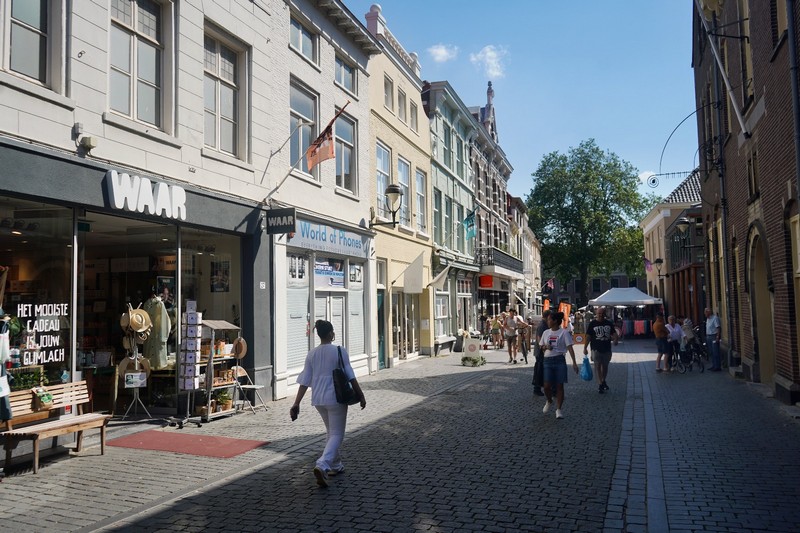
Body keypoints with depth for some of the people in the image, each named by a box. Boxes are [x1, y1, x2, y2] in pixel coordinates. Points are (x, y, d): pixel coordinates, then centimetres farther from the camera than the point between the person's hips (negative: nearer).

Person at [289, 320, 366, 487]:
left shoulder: (311, 354, 2)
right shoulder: (339, 351, -10)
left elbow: (304, 381, 0)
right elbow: (350, 376, -9)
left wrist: (296, 404, 3)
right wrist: (360, 395, 0)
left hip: (318, 400, 5)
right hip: (335, 398, -5)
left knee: (330, 431, 23)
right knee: (337, 434, 1)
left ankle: (335, 465, 32)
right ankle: (322, 465, -19)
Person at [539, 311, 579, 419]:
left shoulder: (564, 332, -5)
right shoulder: (546, 333, 9)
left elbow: (570, 348, -9)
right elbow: (542, 347, 19)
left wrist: (574, 362, -16)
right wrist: (545, 347, -5)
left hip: (560, 360, -3)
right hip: (548, 361, 3)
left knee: (559, 386, 1)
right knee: (547, 386, -2)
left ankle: (558, 409, 10)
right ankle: (549, 401, 27)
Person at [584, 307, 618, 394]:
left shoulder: (609, 323, 5)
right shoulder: (592, 324, -3)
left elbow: (614, 333, 10)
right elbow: (588, 336, -4)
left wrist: (616, 339, -14)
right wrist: (585, 348, -9)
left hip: (607, 349, 3)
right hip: (596, 349, -3)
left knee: (605, 366, 14)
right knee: (598, 366, -4)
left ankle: (603, 381, 33)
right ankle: (600, 384, 1)